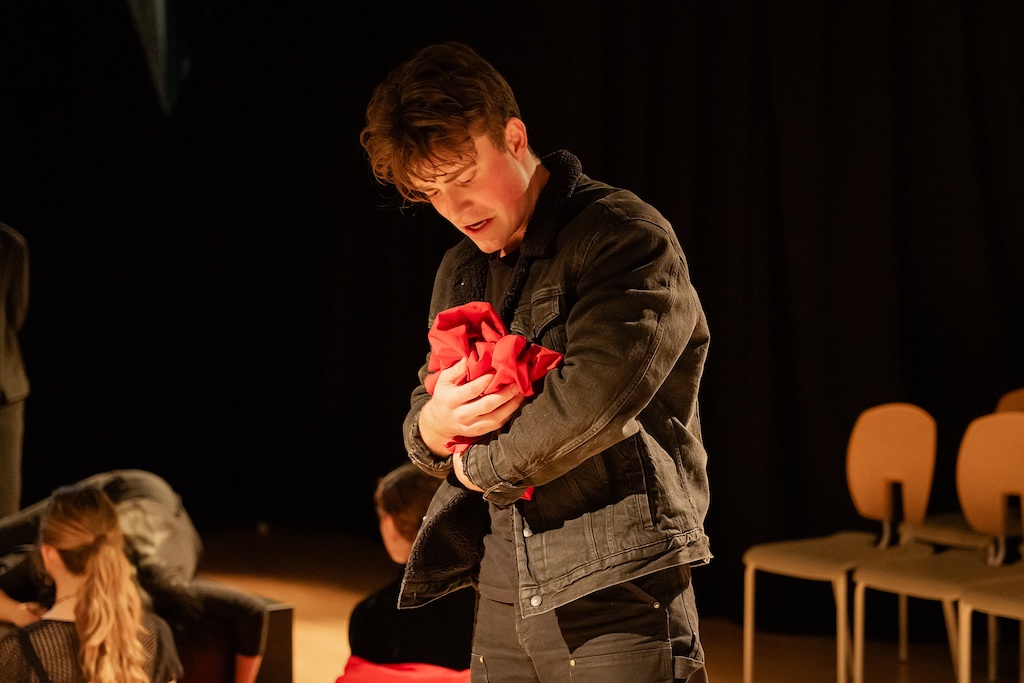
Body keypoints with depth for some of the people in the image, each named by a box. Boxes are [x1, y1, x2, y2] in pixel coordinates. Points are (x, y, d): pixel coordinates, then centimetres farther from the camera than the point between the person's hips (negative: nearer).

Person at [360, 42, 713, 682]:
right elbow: (425, 425, 18)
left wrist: (479, 465, -8)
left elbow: (593, 398, -24)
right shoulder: (461, 273, 15)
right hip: (502, 599, 7)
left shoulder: (627, 237, -9)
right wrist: (431, 425, -7)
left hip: (615, 597, -7)